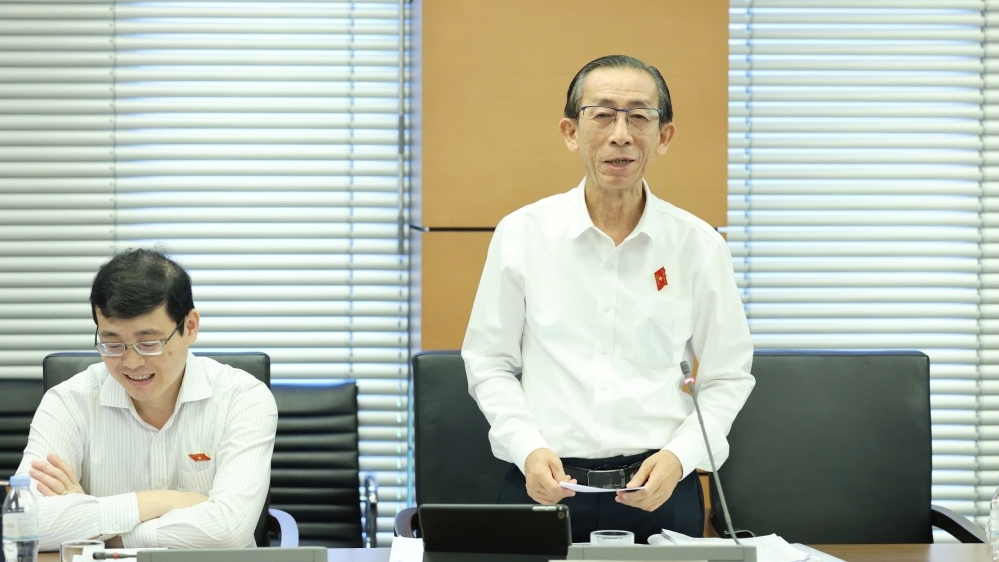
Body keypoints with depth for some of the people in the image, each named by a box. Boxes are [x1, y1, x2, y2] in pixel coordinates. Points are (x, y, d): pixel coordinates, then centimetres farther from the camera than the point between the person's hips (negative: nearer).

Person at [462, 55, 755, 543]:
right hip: (546, 485, 0)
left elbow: (727, 377, 6)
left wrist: (679, 456, -9)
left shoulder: (698, 245, 1)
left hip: (660, 491, 1)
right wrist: (528, 449, -9)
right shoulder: (521, 233, 0)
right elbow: (489, 364, 5)